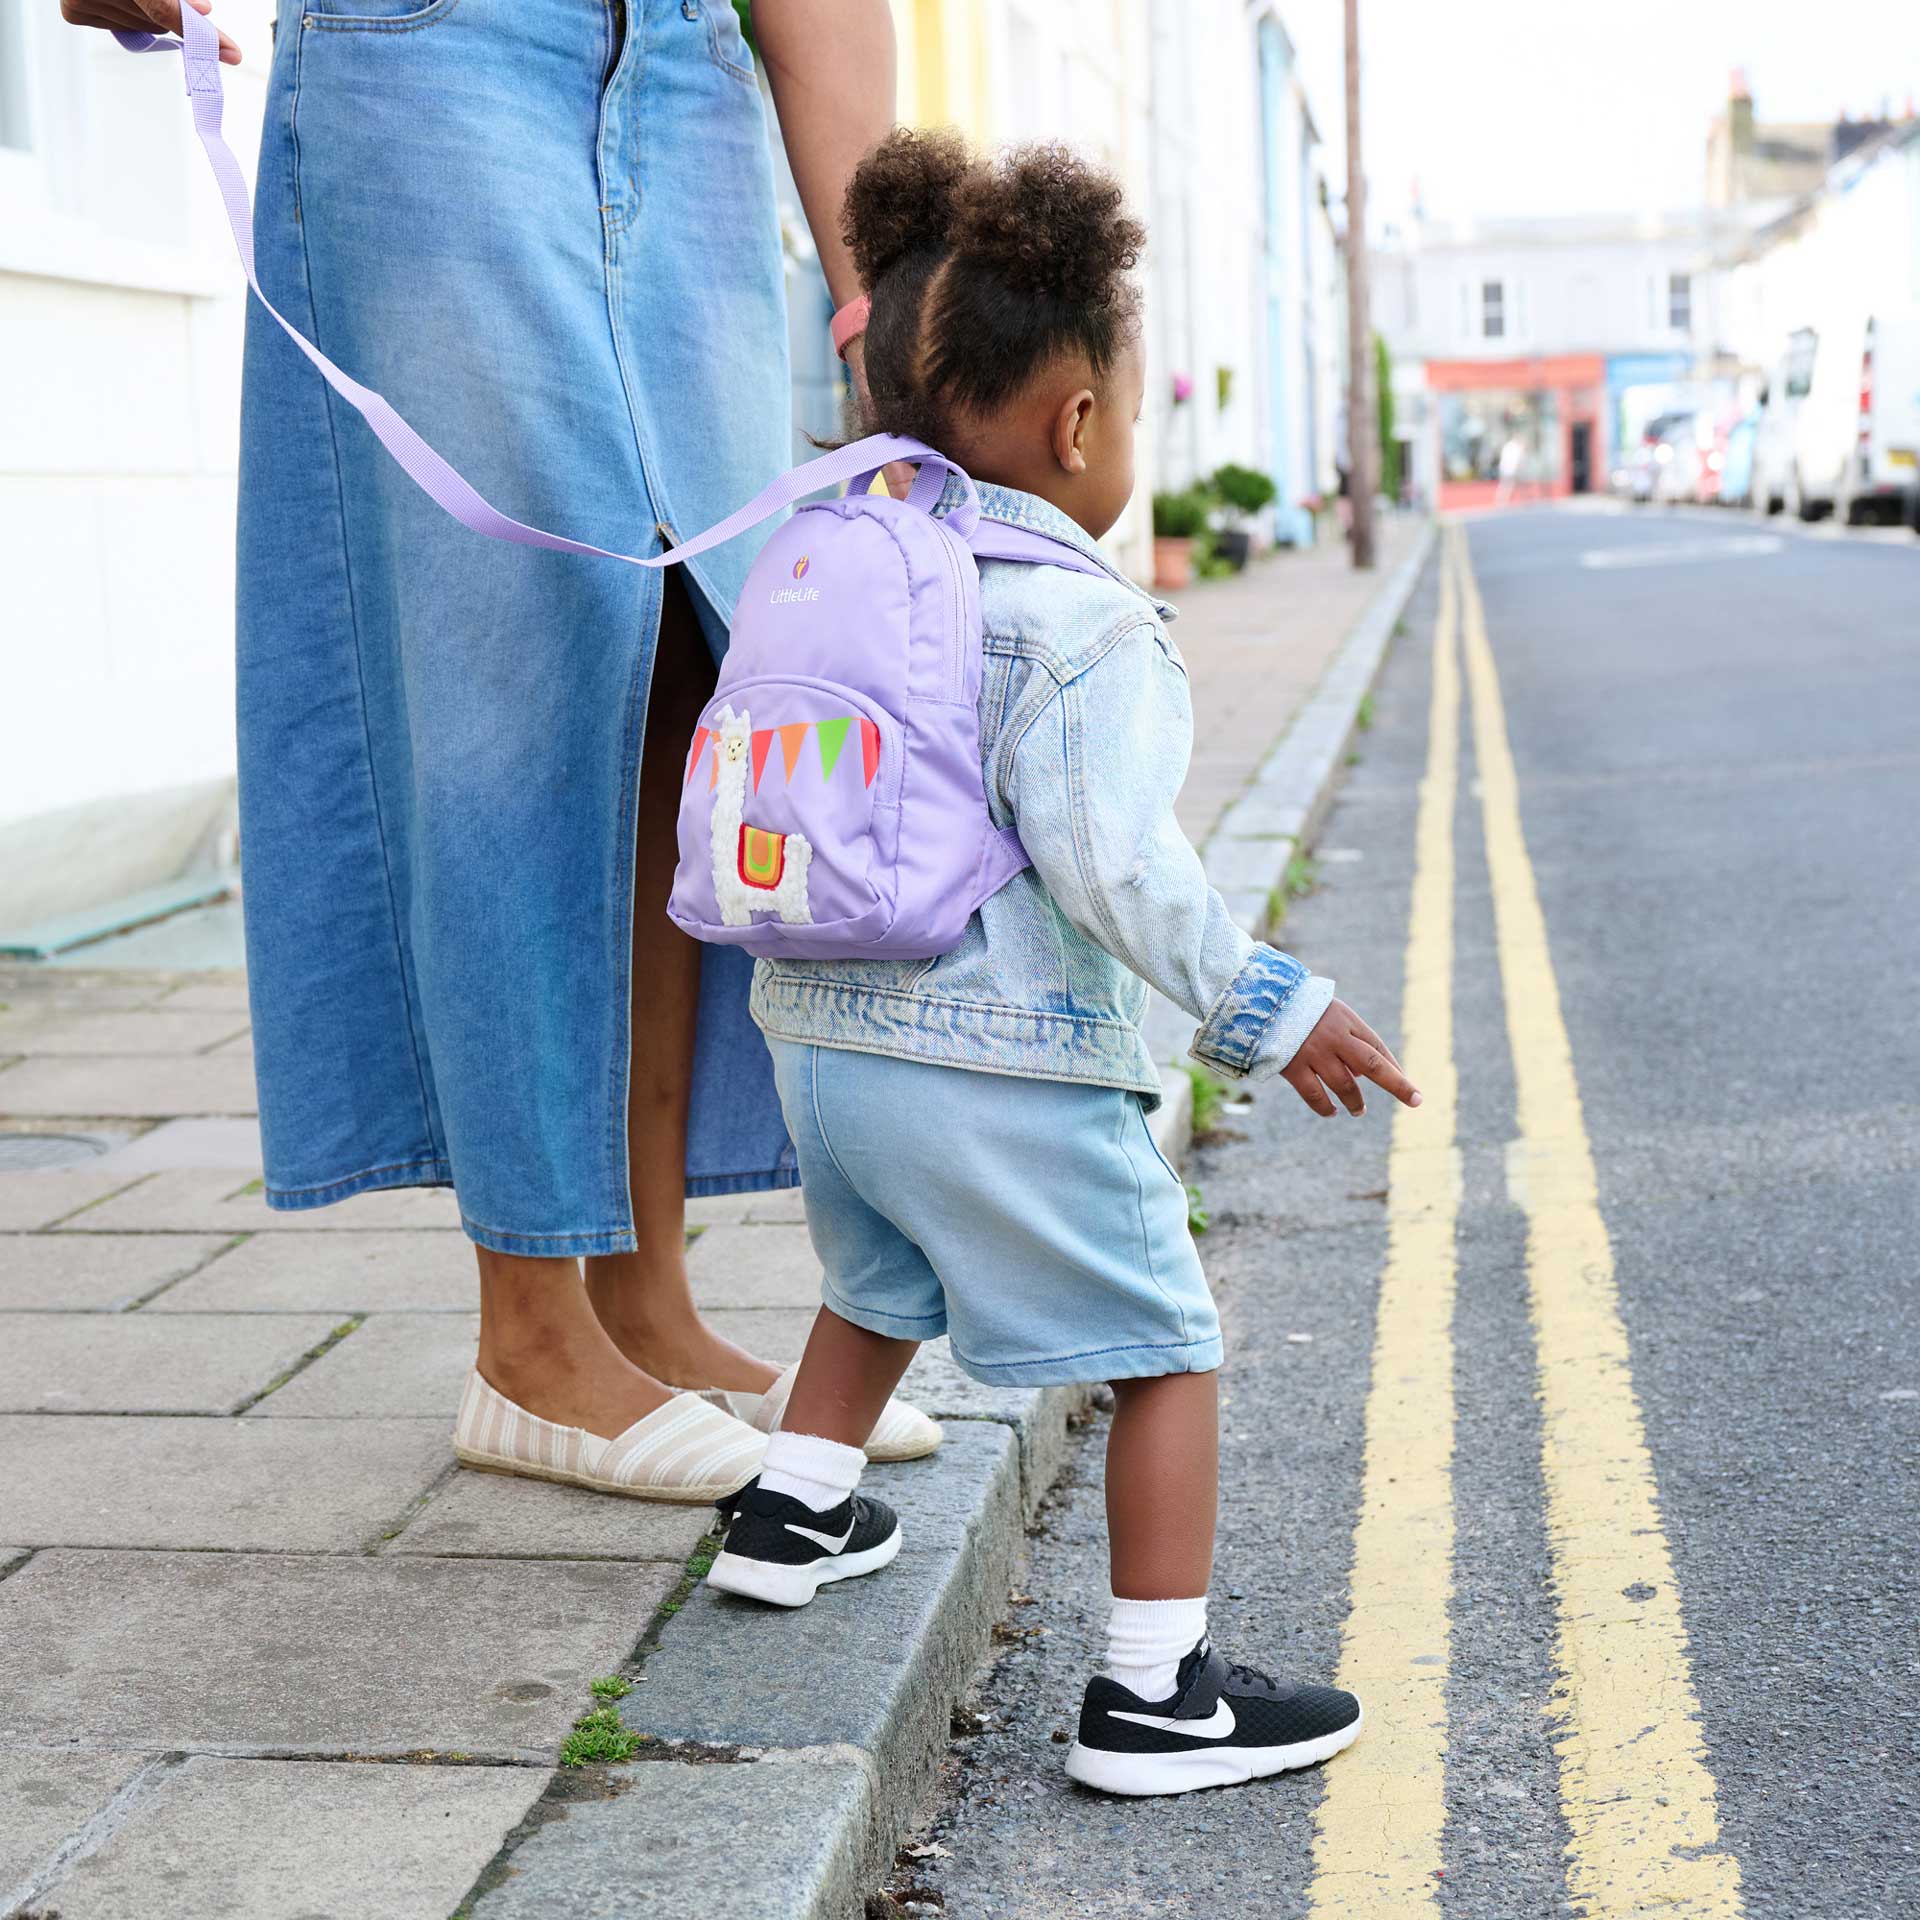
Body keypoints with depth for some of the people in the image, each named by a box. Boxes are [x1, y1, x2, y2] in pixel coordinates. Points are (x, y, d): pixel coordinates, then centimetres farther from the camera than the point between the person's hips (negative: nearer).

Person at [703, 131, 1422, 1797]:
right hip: (1003, 1065, -8)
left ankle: (793, 1508, 44)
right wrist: (1264, 1007, -16)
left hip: (819, 1027, 8)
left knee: (879, 1278, 34)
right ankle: (1154, 1692, 6)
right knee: (1165, 1348, 4)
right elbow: (1109, 862, -24)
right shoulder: (1083, 623, -16)